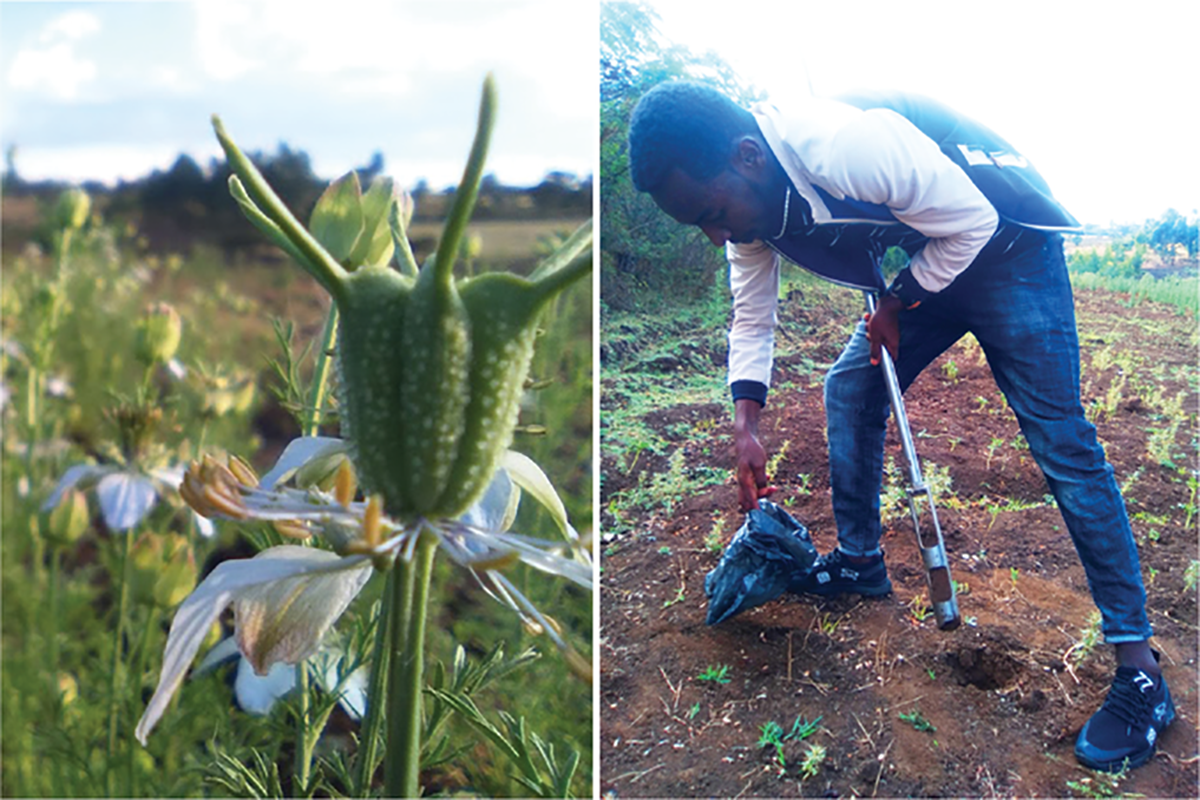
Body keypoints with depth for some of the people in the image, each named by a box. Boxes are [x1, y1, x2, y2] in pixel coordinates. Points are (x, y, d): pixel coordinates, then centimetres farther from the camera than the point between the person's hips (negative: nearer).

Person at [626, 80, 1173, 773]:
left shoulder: (850, 145, -36)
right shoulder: (749, 206, -9)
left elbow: (972, 222, -24)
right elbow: (753, 320, 5)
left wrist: (896, 306, -13)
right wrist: (746, 428, -1)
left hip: (1004, 246, -8)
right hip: (923, 265, 8)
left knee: (1061, 439, -11)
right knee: (849, 390, 5)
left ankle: (1139, 670, -6)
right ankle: (859, 561, 24)